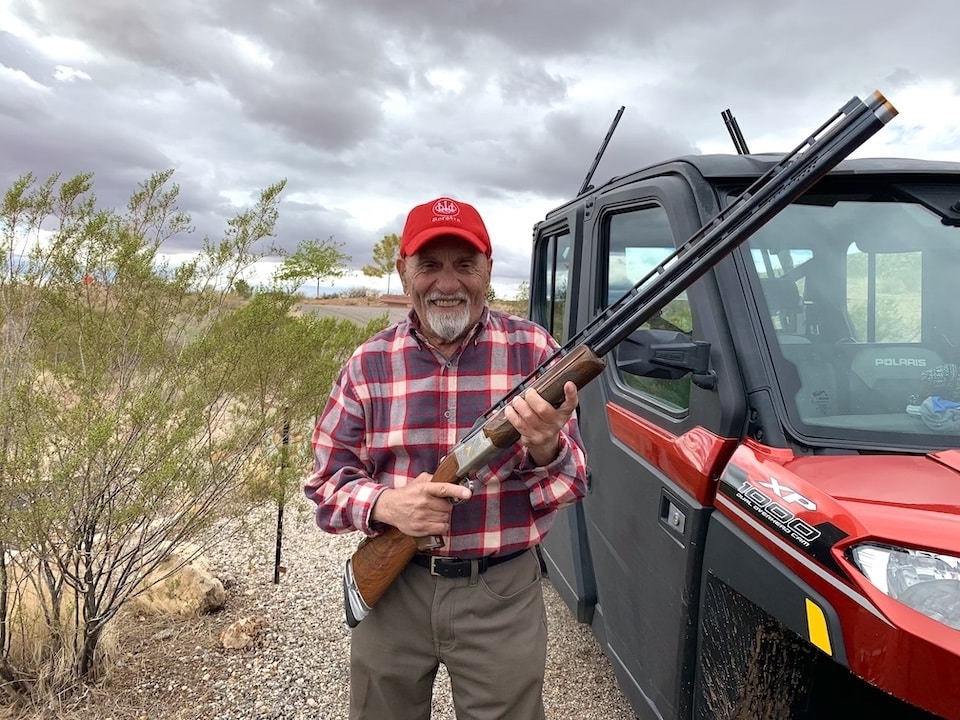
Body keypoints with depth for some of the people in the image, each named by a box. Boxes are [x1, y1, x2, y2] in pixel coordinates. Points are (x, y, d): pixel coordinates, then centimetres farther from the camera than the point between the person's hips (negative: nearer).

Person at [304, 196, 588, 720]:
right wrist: (385, 505, -21)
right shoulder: (369, 362, -4)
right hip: (390, 589, 2)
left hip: (502, 599, -1)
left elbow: (571, 486, -6)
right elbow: (325, 482, 0)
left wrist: (544, 448, -28)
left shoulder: (533, 351, -7)